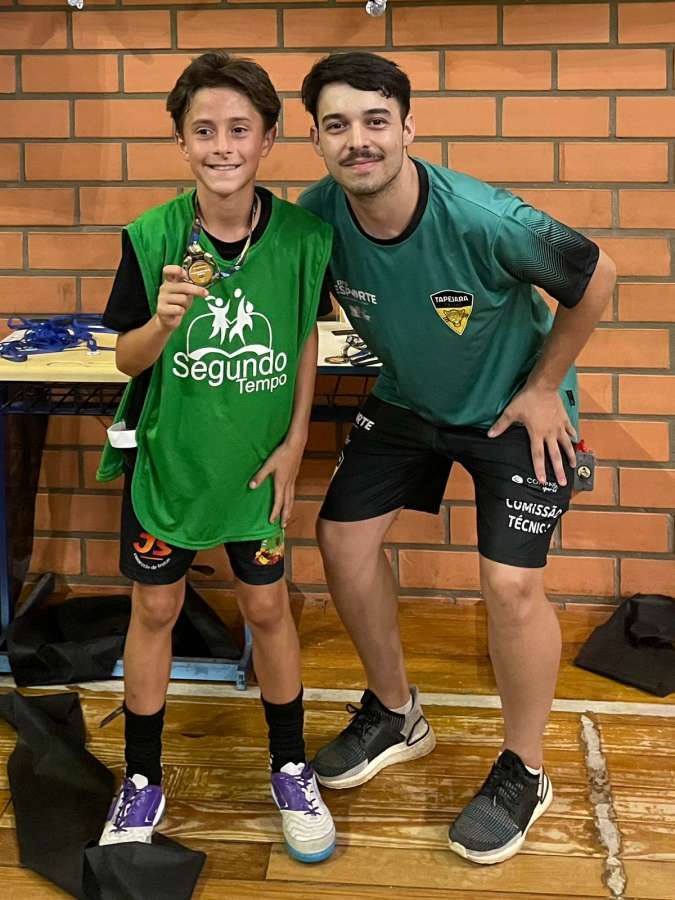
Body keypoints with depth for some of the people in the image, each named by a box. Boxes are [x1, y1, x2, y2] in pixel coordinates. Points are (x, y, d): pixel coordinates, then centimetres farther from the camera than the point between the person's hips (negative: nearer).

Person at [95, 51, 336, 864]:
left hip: (255, 458, 0)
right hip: (165, 453, 0)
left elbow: (305, 338, 2)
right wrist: (164, 322, -30)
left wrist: (295, 440, -2)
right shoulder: (152, 238, -15)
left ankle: (290, 770, 32)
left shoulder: (302, 236, -12)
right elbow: (127, 359, -9)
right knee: (154, 609, 11)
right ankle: (142, 781, 29)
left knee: (267, 606, 10)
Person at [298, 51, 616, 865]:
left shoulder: (483, 220, -34)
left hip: (512, 408, -5)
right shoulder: (317, 215, -21)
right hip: (406, 402, 5)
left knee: (511, 584, -12)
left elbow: (596, 278, -18)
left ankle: (523, 773, 14)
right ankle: (394, 714, 28)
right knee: (344, 538, 3)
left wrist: (543, 387, -12)